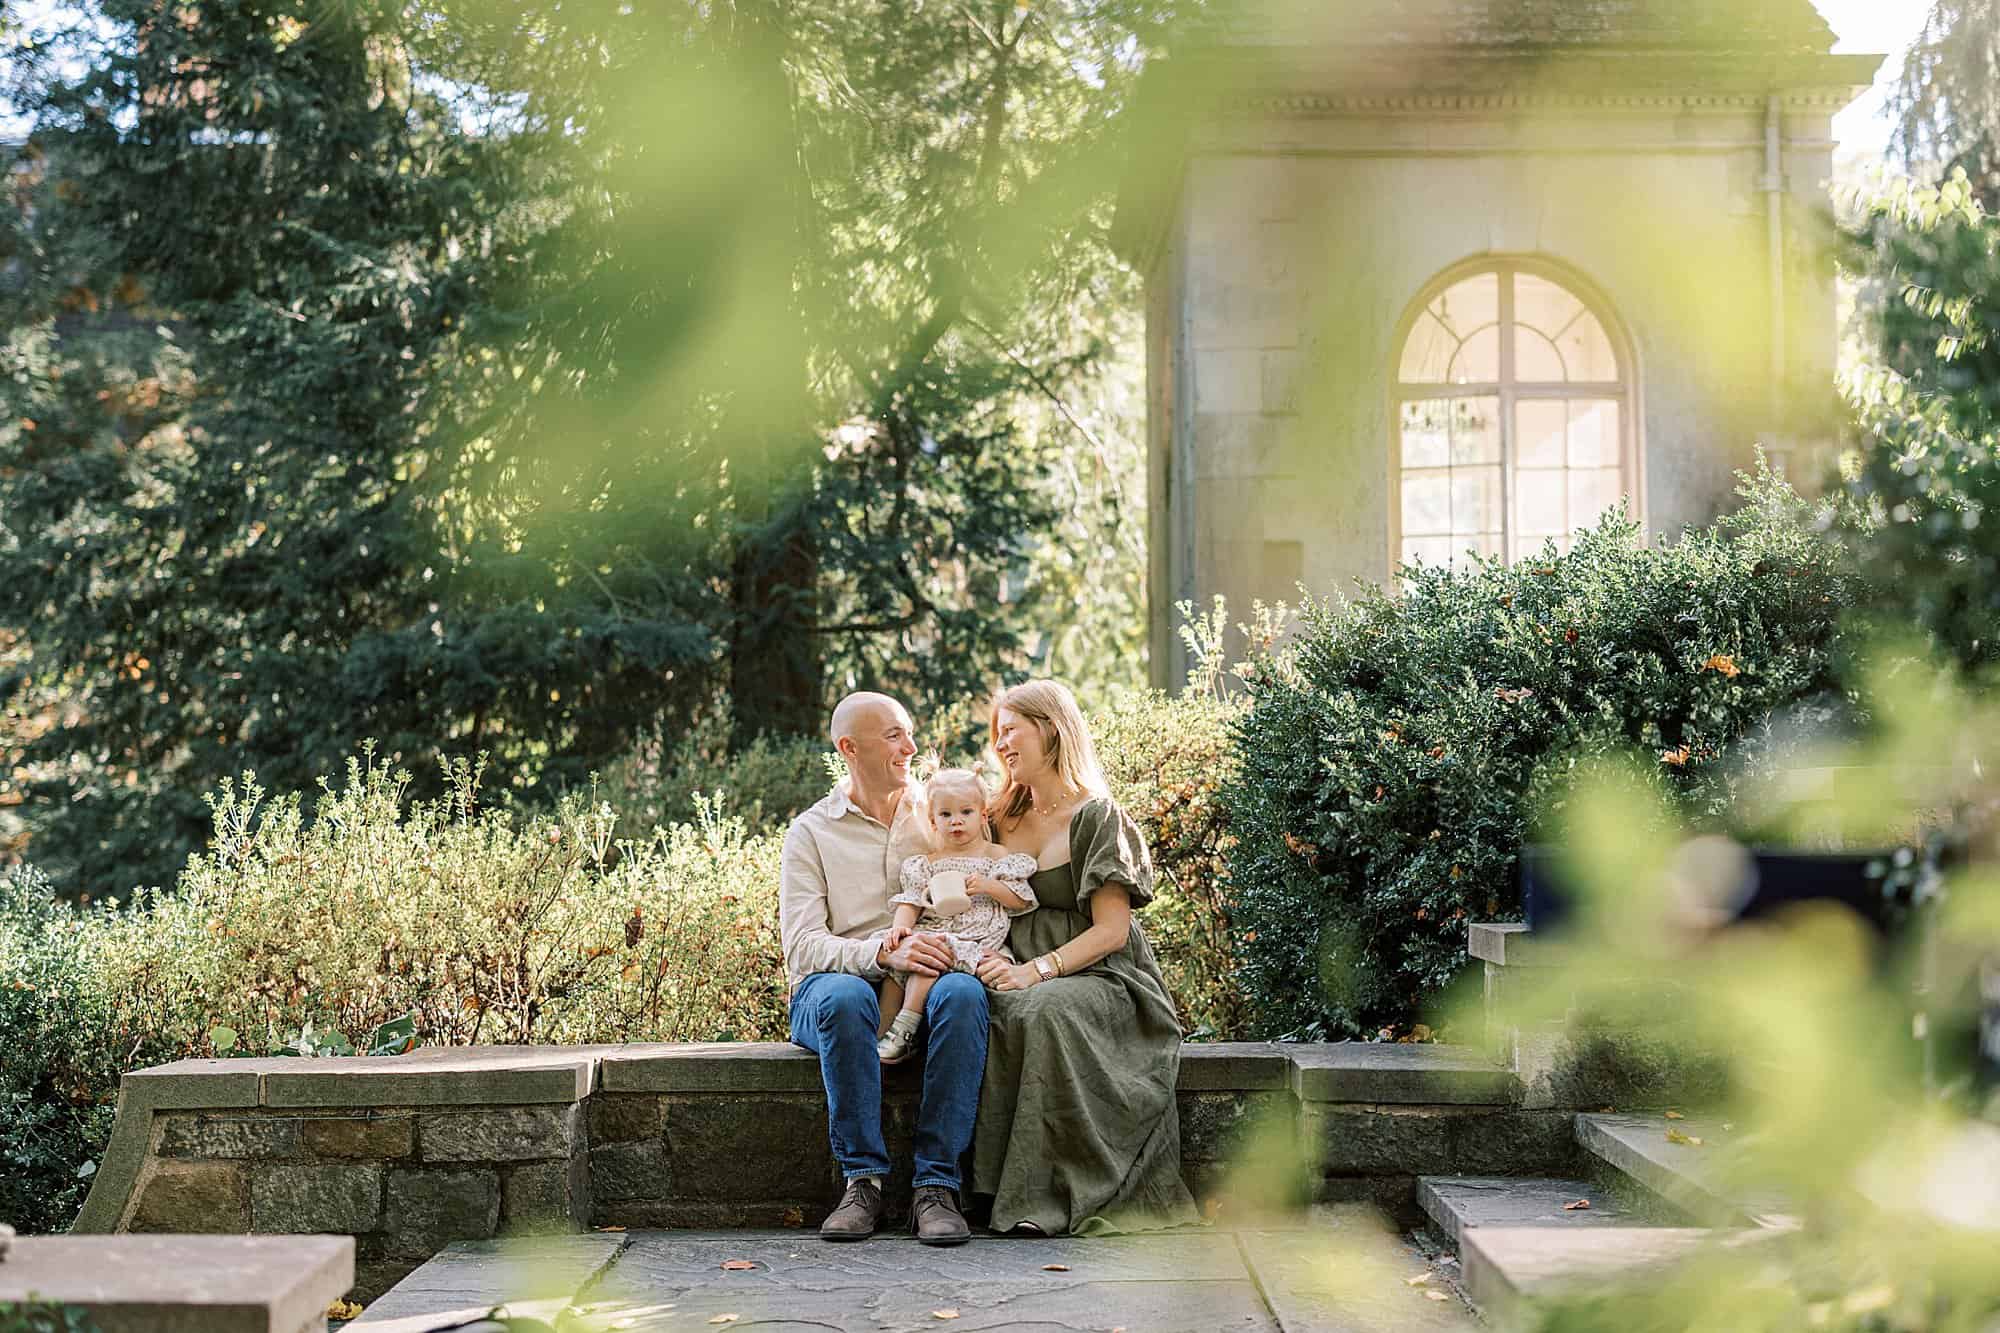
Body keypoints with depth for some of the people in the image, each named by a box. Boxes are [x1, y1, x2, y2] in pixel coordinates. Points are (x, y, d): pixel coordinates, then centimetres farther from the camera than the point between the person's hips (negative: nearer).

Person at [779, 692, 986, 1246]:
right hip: (837, 983, -1)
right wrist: (884, 953, -23)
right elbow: (802, 946, -5)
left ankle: (937, 1186, -32)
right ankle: (863, 1179, -29)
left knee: (962, 993, -34)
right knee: (845, 996, -38)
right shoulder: (812, 832, 8)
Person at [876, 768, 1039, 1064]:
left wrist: (988, 886, -10)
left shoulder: (997, 856, 9)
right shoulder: (927, 864, 19)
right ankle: (882, 1033, -19)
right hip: (931, 935, 4)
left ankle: (904, 1026, -30)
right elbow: (911, 902, 11)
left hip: (975, 939, -4)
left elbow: (1021, 900, 5)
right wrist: (901, 925, -10)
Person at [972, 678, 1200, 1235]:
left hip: (1095, 977, -4)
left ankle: (1047, 1193, -31)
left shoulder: (1097, 816, -2)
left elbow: (1111, 931, -9)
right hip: (1021, 976, 4)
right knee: (999, 1011, -32)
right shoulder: (1002, 820, 17)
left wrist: (1036, 971, -21)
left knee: (1046, 1011, -37)